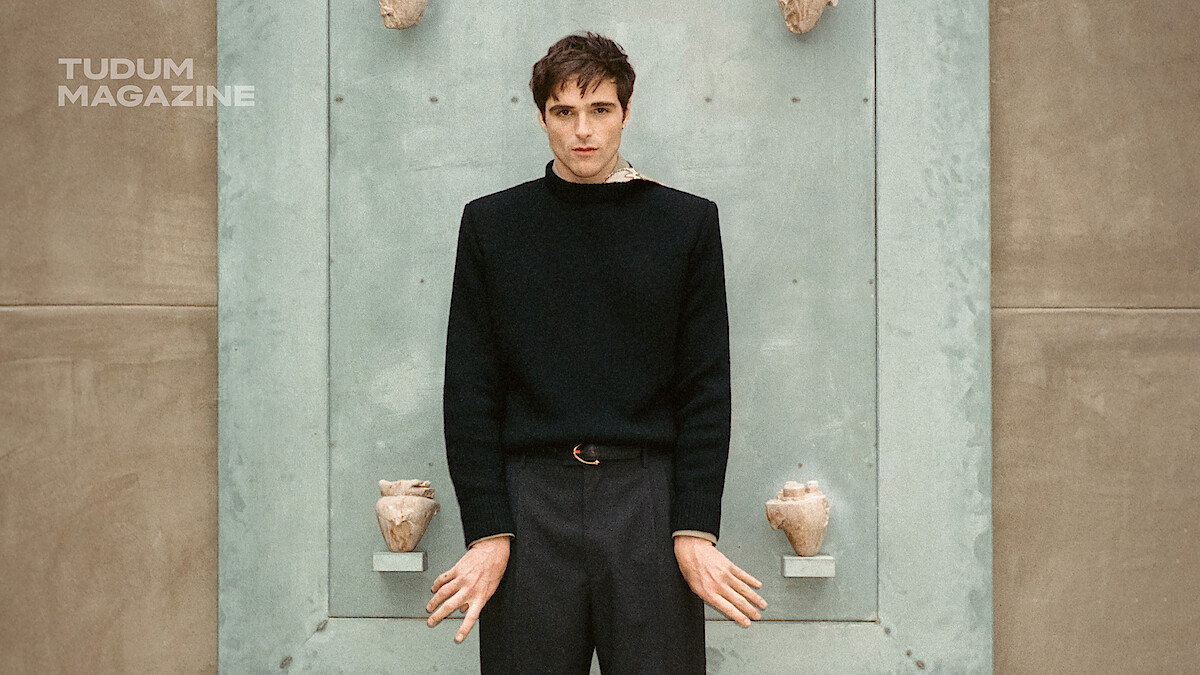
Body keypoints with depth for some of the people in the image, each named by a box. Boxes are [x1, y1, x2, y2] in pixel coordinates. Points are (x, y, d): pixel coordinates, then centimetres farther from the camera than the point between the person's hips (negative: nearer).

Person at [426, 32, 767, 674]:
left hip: (648, 499, 0)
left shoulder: (688, 222, 7)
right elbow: (469, 389, 4)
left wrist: (695, 530, -4)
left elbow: (706, 388, 4)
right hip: (529, 498, 0)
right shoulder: (491, 223, 8)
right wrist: (486, 532, -4)